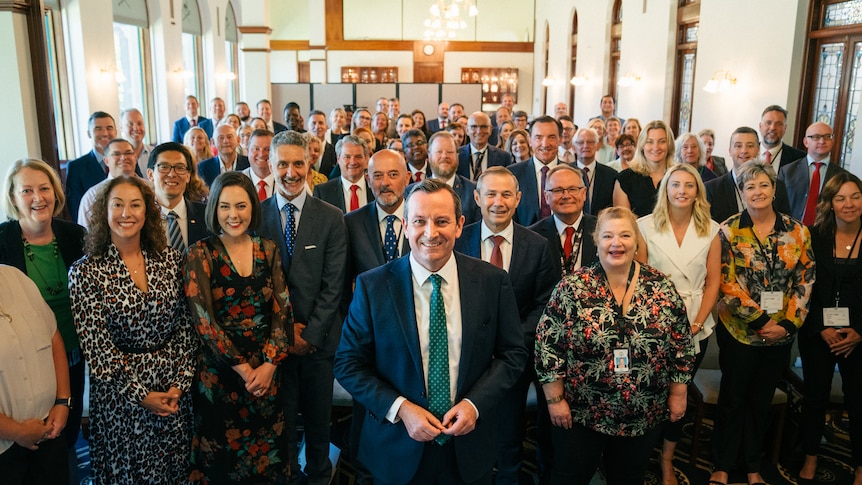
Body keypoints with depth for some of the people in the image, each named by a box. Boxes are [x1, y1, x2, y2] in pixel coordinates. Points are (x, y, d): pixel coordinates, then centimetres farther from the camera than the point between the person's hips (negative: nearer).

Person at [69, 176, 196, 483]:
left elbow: (185, 325, 0)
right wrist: (140, 394, -12)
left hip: (175, 388, 3)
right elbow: (97, 349, -11)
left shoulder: (170, 259, -1)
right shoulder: (86, 272, -10)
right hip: (120, 394, -3)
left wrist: (180, 381, -7)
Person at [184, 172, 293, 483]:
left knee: (266, 454, 15)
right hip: (219, 371, -3)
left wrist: (269, 365, -12)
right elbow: (203, 319, -13)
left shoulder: (268, 250, 2)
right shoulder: (200, 254, -8)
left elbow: (282, 310, -1)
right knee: (223, 456, 12)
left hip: (266, 369, 3)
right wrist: (243, 369, -13)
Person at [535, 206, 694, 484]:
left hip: (644, 417, 2)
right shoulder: (572, 289, -12)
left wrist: (677, 394, 4)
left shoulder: (661, 288, -5)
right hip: (579, 414, -2)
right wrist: (555, 399, -10)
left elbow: (682, 346, 2)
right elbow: (548, 347, -10)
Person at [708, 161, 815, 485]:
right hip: (739, 331, -2)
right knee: (732, 398, 9)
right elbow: (726, 283, -11)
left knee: (761, 401, 15)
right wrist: (761, 321, -15)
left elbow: (805, 280, 1)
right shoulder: (729, 230, -8)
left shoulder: (797, 231, 1)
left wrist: (788, 324, -9)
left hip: (781, 334, 3)